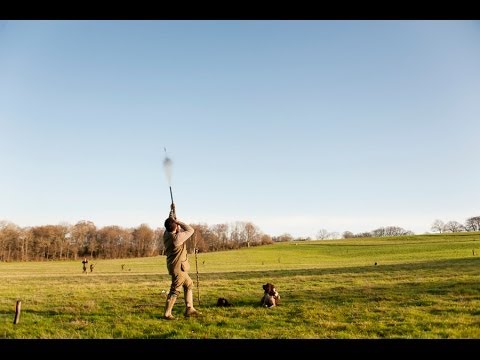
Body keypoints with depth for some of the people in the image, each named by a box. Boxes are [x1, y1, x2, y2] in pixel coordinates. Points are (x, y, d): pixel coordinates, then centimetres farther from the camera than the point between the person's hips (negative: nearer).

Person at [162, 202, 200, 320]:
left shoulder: (166, 234, 2)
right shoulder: (177, 237, -22)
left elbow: (170, 220, 19)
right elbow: (191, 230, -12)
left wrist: (172, 210, 17)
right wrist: (178, 221, -12)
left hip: (177, 267, 10)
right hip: (178, 267, -10)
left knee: (189, 284, 20)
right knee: (175, 290, -3)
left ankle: (189, 309, 22)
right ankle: (167, 313, 1)